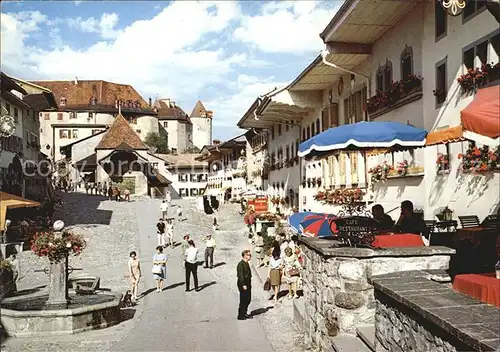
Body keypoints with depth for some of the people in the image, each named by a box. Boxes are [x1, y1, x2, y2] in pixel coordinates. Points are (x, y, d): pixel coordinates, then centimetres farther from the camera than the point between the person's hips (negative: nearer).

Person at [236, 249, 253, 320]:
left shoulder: (246, 263, 12)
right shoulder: (241, 264, -18)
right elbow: (240, 275, -22)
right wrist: (243, 285, -24)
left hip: (247, 284, 10)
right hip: (243, 285, -10)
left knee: (248, 300, 16)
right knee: (243, 300, -1)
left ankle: (244, 313, 29)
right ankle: (240, 316, 9)